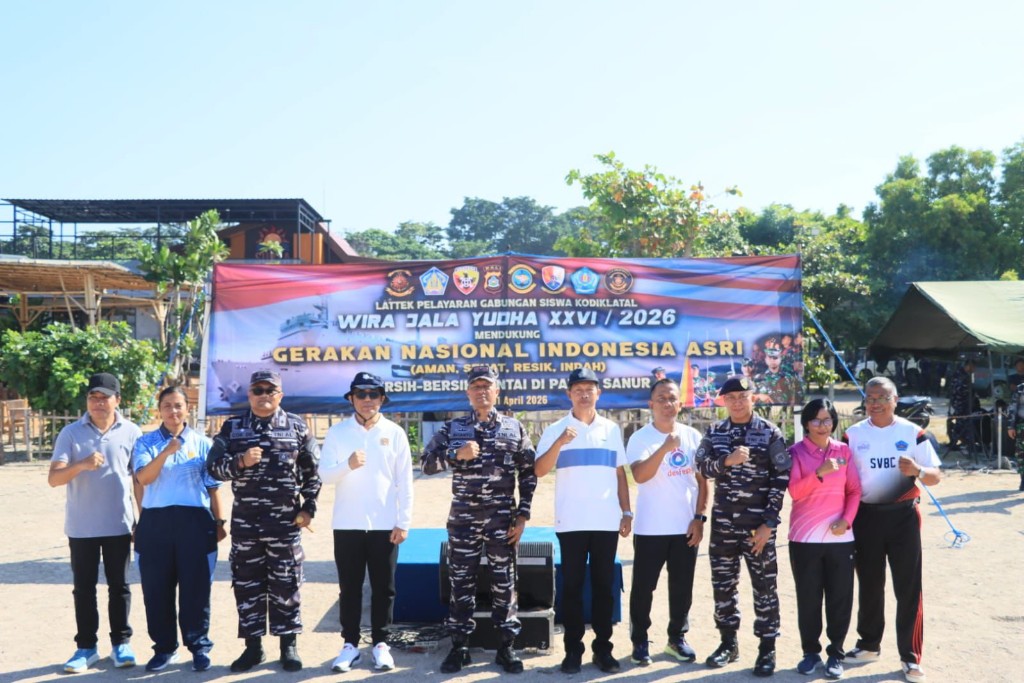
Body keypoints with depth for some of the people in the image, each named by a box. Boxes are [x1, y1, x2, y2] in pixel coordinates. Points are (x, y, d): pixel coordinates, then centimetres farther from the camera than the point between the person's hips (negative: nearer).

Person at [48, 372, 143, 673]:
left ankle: (121, 643, 19)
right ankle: (86, 646, 18)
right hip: (81, 526, 0)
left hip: (119, 524, 0)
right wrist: (81, 465, -29)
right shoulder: (71, 433, -3)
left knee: (119, 586, 9)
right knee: (83, 588, 7)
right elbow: (53, 478, -10)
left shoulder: (131, 432, -1)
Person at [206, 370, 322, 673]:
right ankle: (253, 645, 18)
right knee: (247, 584, 7)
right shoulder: (232, 427, 5)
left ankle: (289, 645, 14)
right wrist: (240, 461, -18)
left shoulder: (297, 427, 3)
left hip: (285, 520, -1)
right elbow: (213, 466, 0)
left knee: (285, 584, 4)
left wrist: (308, 507, 0)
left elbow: (312, 470, 5)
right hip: (245, 520, 2)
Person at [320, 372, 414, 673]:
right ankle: (350, 643, 20)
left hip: (385, 524, 0)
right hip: (347, 524, 0)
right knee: (349, 587, 8)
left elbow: (405, 481, 1)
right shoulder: (337, 432, 2)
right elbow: (324, 474, -4)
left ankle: (380, 643, 18)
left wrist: (404, 522, -4)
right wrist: (347, 464, -24)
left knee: (383, 587, 6)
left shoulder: (395, 433, 1)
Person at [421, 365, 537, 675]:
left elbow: (528, 474, 4)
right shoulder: (453, 428, 5)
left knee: (504, 581, 5)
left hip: (502, 518, 0)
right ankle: (459, 646, 17)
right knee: (461, 581, 6)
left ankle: (507, 646, 16)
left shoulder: (515, 428, 4)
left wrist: (522, 515, -2)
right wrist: (456, 454, -19)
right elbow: (427, 464, -3)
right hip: (463, 518, 0)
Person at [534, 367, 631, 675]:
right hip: (571, 522, -2)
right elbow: (540, 471, -9)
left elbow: (620, 474, 12)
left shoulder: (612, 429, 9)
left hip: (607, 521, 2)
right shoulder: (556, 430, 1)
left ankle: (603, 647, 17)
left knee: (604, 585, 7)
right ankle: (573, 649, 12)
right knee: (572, 585, 3)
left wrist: (627, 512, 7)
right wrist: (560, 442, -22)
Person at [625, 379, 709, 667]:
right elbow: (639, 475, -23)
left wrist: (699, 518, 0)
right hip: (650, 528, -3)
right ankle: (639, 641, 17)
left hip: (686, 526, 3)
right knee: (643, 587, 4)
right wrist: (665, 447, -32)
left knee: (682, 587, 12)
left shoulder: (693, 436, 4)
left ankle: (677, 637, 27)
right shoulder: (640, 438, -7)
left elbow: (703, 480, 6)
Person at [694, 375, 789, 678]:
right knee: (723, 583, 10)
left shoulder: (770, 433, -3)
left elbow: (781, 478, -6)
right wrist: (727, 461, -22)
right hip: (723, 521, 3)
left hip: (758, 522, -3)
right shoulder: (714, 433, 7)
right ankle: (728, 642, 24)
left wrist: (769, 522, -11)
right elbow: (702, 466, -3)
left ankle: (767, 649, 13)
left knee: (764, 585, 2)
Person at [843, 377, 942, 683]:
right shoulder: (853, 435, 1)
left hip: (903, 516, -2)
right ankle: (869, 644, 28)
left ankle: (910, 656, 8)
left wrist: (918, 470, -24)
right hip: (866, 516, 2)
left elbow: (936, 476, -2)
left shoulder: (913, 433, -3)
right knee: (869, 585, 13)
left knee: (908, 587, -1)